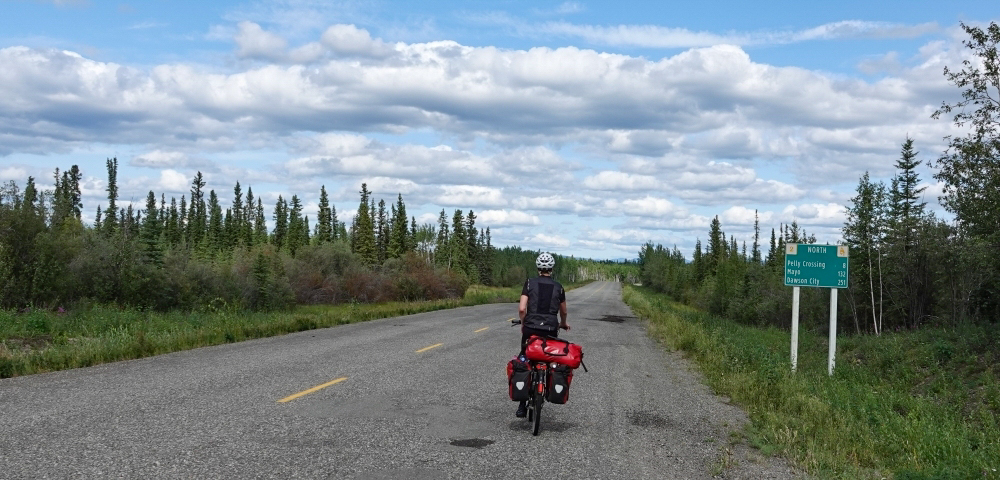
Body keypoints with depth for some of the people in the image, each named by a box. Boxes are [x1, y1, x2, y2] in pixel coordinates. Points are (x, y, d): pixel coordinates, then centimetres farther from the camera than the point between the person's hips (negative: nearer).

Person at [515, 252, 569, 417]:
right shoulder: (558, 287, 5)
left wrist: (523, 323, 11)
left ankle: (522, 405, 4)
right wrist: (563, 323, 40)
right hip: (550, 331, 1)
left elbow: (521, 308, -8)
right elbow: (563, 311, 19)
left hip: (530, 329, 0)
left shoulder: (530, 283, -1)